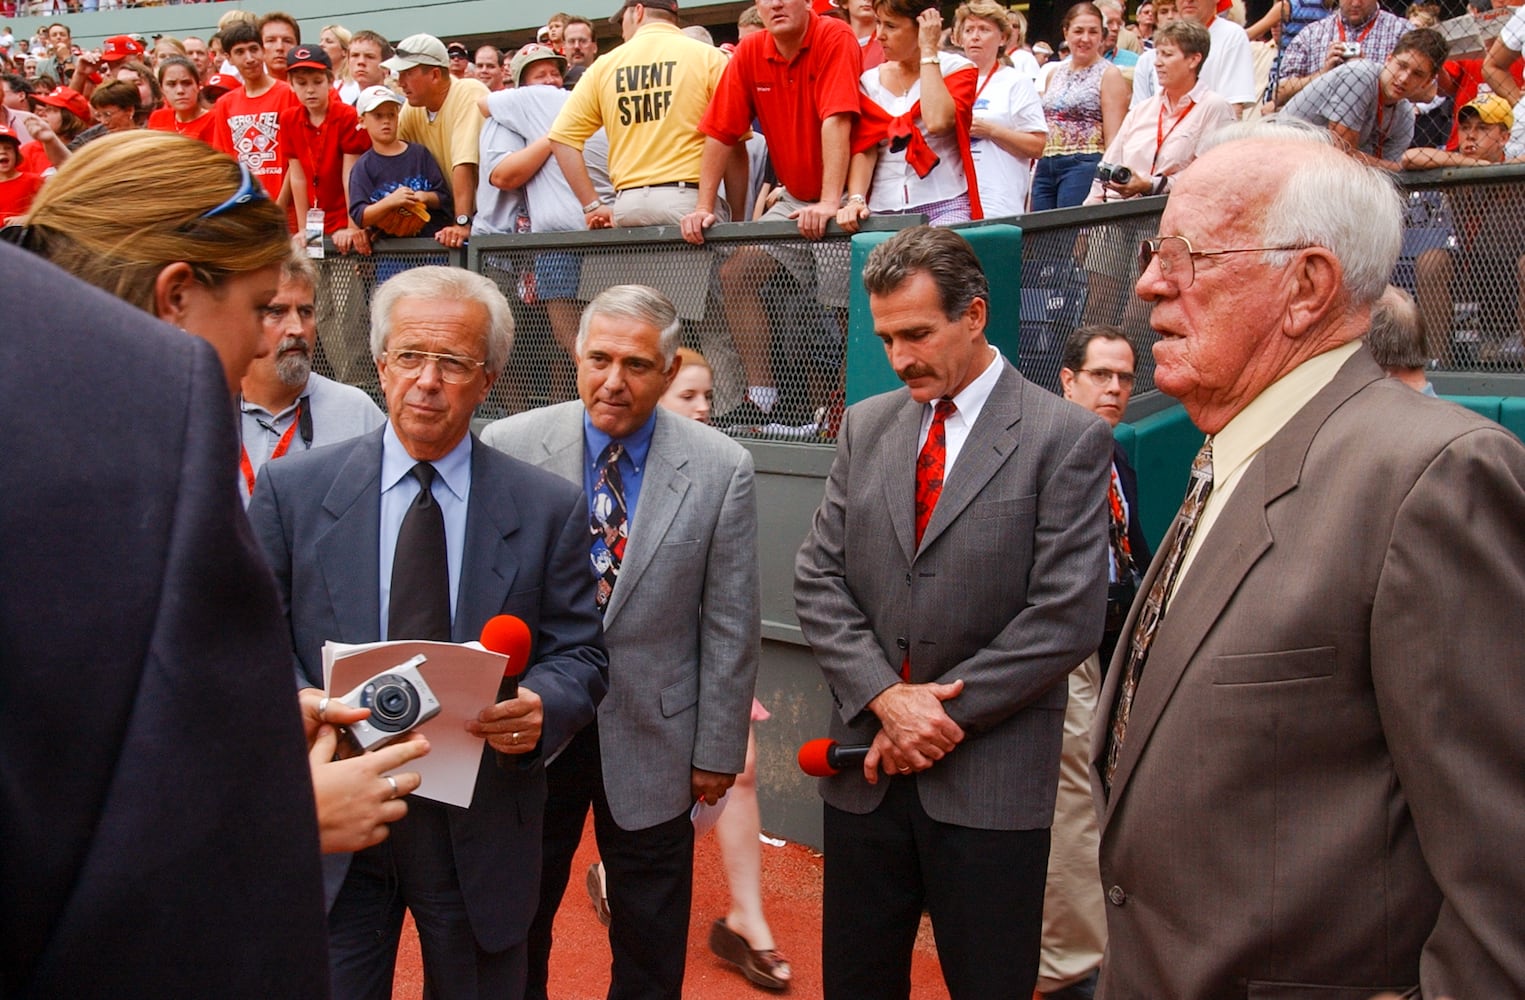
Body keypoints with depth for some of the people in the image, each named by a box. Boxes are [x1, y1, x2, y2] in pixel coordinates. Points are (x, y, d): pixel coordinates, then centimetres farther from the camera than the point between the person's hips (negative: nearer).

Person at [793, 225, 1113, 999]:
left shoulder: (1066, 438, -6)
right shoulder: (865, 427, 8)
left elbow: (1067, 616, -12)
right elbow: (818, 581, 4)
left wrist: (945, 713, -12)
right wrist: (886, 696, -10)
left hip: (990, 782, -4)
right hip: (866, 767, 4)